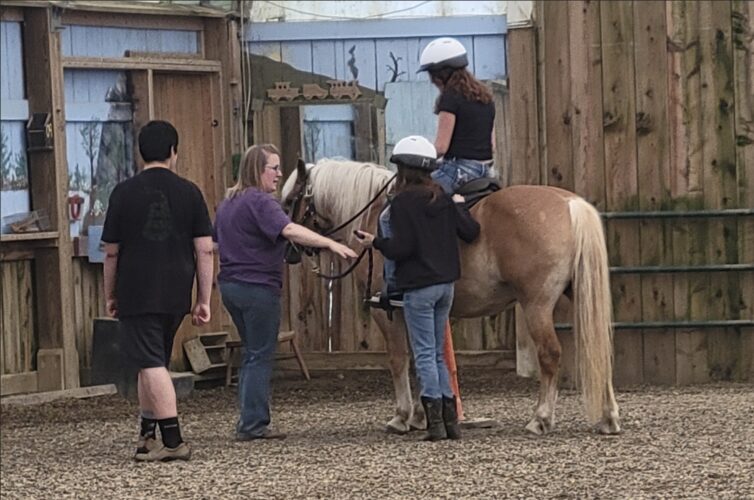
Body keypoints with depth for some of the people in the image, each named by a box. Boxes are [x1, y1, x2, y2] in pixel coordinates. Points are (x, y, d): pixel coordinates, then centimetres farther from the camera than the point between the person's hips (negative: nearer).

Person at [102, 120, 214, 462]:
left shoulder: (125, 193, -2)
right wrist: (204, 300, 6)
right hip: (176, 294, 3)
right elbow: (204, 250, 0)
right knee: (154, 361, 18)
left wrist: (110, 296, 13)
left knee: (151, 365, -7)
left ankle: (173, 441, -16)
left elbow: (111, 252, 1)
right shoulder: (189, 192, 2)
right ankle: (148, 436, 25)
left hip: (136, 293, -3)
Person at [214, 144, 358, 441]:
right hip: (258, 287, -9)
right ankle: (253, 425, -4)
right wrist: (331, 244, -38)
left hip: (230, 284, 9)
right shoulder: (261, 202, -16)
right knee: (261, 357, -3)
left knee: (252, 354, 16)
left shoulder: (228, 202, 14)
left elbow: (216, 240, 26)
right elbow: (289, 230, -31)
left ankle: (249, 423, 16)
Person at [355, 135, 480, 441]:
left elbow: (401, 247, -17)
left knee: (425, 355, -3)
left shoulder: (404, 202, -12)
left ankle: (436, 423, -8)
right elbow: (470, 232, 5)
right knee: (438, 354, 15)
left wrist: (375, 242, -1)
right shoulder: (443, 198, 6)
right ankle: (450, 420, 11)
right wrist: (460, 207, 21)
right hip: (446, 284, 7)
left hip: (418, 287, -7)